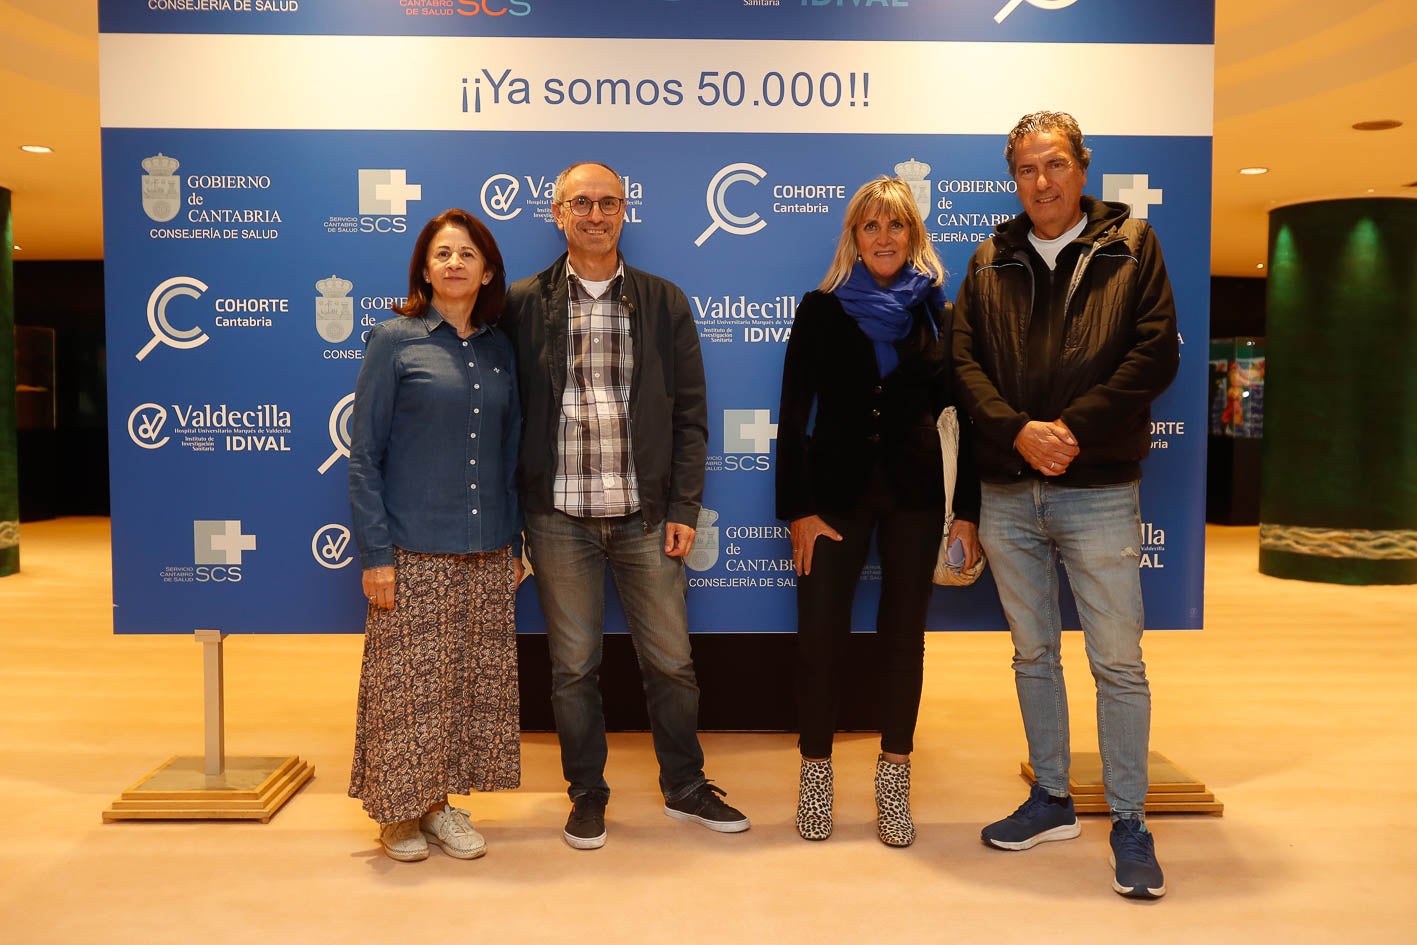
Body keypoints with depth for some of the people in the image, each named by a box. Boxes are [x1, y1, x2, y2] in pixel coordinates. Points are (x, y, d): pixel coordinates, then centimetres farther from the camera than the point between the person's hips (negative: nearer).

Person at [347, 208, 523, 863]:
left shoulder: (499, 349, 10)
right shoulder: (394, 341, -3)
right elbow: (364, 455, -4)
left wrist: (515, 541, 11)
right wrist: (374, 553, -10)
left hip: (487, 554, 5)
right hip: (414, 553, -4)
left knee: (475, 681, 8)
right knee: (408, 682, 2)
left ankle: (440, 802, 24)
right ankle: (398, 809, 21)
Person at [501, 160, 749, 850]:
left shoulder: (664, 302, 7)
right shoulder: (524, 303, 4)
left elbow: (690, 414, 5)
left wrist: (684, 508, -2)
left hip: (646, 515, 1)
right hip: (558, 517, -1)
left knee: (671, 660, 8)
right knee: (573, 665, 9)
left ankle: (685, 787, 28)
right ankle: (587, 795, 26)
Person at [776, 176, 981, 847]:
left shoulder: (938, 314, 4)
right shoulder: (822, 311, 1)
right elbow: (793, 416, -2)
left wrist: (967, 509, -1)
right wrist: (797, 509, -7)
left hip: (913, 493, 1)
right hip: (836, 488, -1)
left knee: (903, 632, 7)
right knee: (820, 632, 0)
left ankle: (894, 779, 21)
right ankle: (815, 773, 18)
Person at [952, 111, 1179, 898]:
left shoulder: (1131, 245, 4)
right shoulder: (991, 261, 11)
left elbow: (1157, 352, -6)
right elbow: (965, 360, 2)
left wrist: (1075, 428, -15)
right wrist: (1018, 430, -14)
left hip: (1099, 488, -3)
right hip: (1008, 492, 3)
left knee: (1119, 662, 1)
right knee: (1034, 654, 13)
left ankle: (1131, 824, 15)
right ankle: (1052, 802, 28)